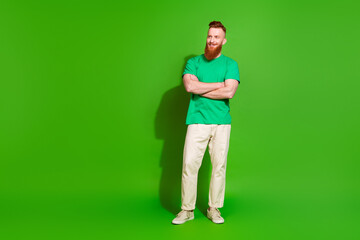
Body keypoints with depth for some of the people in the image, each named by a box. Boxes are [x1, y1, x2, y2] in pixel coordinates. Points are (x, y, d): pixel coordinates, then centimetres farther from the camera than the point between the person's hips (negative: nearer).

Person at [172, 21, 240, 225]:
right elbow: (190, 86, -8)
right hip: (197, 121, 0)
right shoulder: (193, 62, 12)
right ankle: (187, 210, 10)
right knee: (189, 164, -4)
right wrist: (219, 84, -5)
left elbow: (229, 92, -7)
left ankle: (214, 209, 18)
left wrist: (200, 89, -5)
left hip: (222, 122, 1)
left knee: (219, 166, 4)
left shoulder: (230, 64, 9)